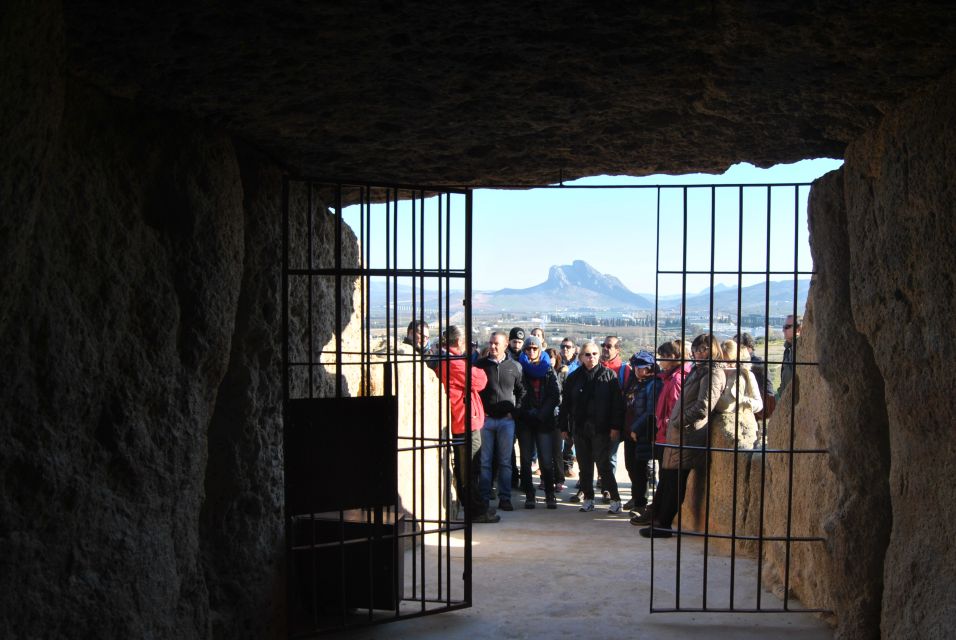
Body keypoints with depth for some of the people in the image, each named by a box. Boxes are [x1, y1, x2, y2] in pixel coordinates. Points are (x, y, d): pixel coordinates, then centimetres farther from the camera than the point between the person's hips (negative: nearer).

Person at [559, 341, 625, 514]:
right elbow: (565, 404, 11)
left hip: (601, 429, -4)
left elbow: (617, 402, -4)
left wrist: (615, 427, -9)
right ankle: (588, 498, 18)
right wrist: (564, 427, 7)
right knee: (584, 467, 8)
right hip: (580, 428, 4)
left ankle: (615, 499, 4)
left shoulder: (609, 375, 0)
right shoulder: (573, 378, 9)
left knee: (603, 465, -5)